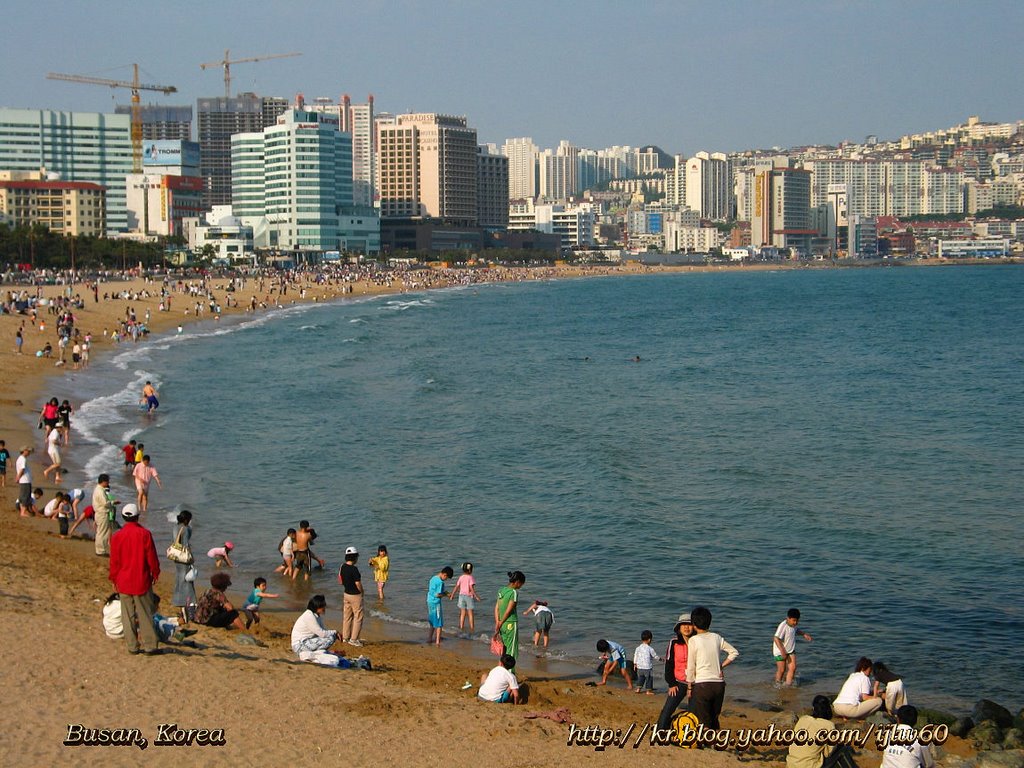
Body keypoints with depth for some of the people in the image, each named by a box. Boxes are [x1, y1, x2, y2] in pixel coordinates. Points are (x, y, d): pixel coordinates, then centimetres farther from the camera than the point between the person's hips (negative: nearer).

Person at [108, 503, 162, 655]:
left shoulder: (117, 536, -4)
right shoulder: (144, 534, -9)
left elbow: (114, 560, 2)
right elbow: (151, 557, -5)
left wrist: (114, 578, 14)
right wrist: (155, 573, 9)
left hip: (124, 582, 2)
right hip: (142, 581, -2)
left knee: (128, 615, 9)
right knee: (145, 614, 4)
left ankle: (132, 645, 11)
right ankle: (150, 645, 5)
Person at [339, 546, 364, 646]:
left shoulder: (343, 567, 0)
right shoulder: (354, 569, -24)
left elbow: (341, 581, 10)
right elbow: (358, 584, -21)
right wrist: (361, 592, -4)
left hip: (346, 593, 8)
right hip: (355, 595, -8)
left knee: (347, 616, 17)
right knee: (358, 617, 2)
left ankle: (345, 637, 24)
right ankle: (353, 639, 2)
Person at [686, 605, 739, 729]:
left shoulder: (693, 640, -7)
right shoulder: (717, 638, 6)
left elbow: (691, 667, -5)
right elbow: (734, 652, 9)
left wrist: (689, 687, 4)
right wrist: (721, 666, 9)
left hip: (702, 684, -5)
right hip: (719, 683, 5)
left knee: (703, 722, 0)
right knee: (714, 719, 17)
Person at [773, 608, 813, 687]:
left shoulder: (793, 625, -2)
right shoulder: (783, 626, -27)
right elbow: (776, 639, -32)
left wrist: (804, 634, 10)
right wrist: (782, 651, -35)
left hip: (791, 650, 7)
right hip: (780, 651, -7)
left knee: (793, 668, -6)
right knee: (781, 670, 3)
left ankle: (788, 685, 3)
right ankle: (778, 684, 26)